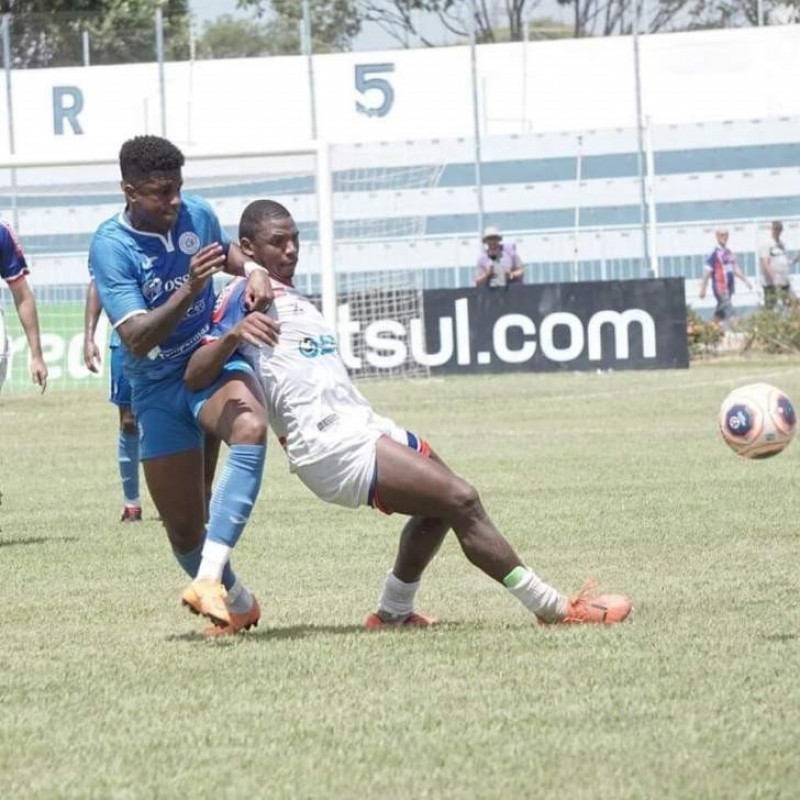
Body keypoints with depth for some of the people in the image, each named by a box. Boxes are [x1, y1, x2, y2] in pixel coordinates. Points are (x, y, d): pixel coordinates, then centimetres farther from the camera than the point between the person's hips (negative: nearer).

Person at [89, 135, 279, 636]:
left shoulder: (198, 215, -4)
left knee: (250, 427, -35)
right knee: (183, 526, 2)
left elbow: (229, 252, 21)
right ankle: (237, 602, 34)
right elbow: (137, 340, -24)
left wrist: (254, 272, -2)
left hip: (214, 360, 1)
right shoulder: (111, 246, -16)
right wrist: (188, 289, -37)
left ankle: (209, 580, -42)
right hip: (158, 387, -1)